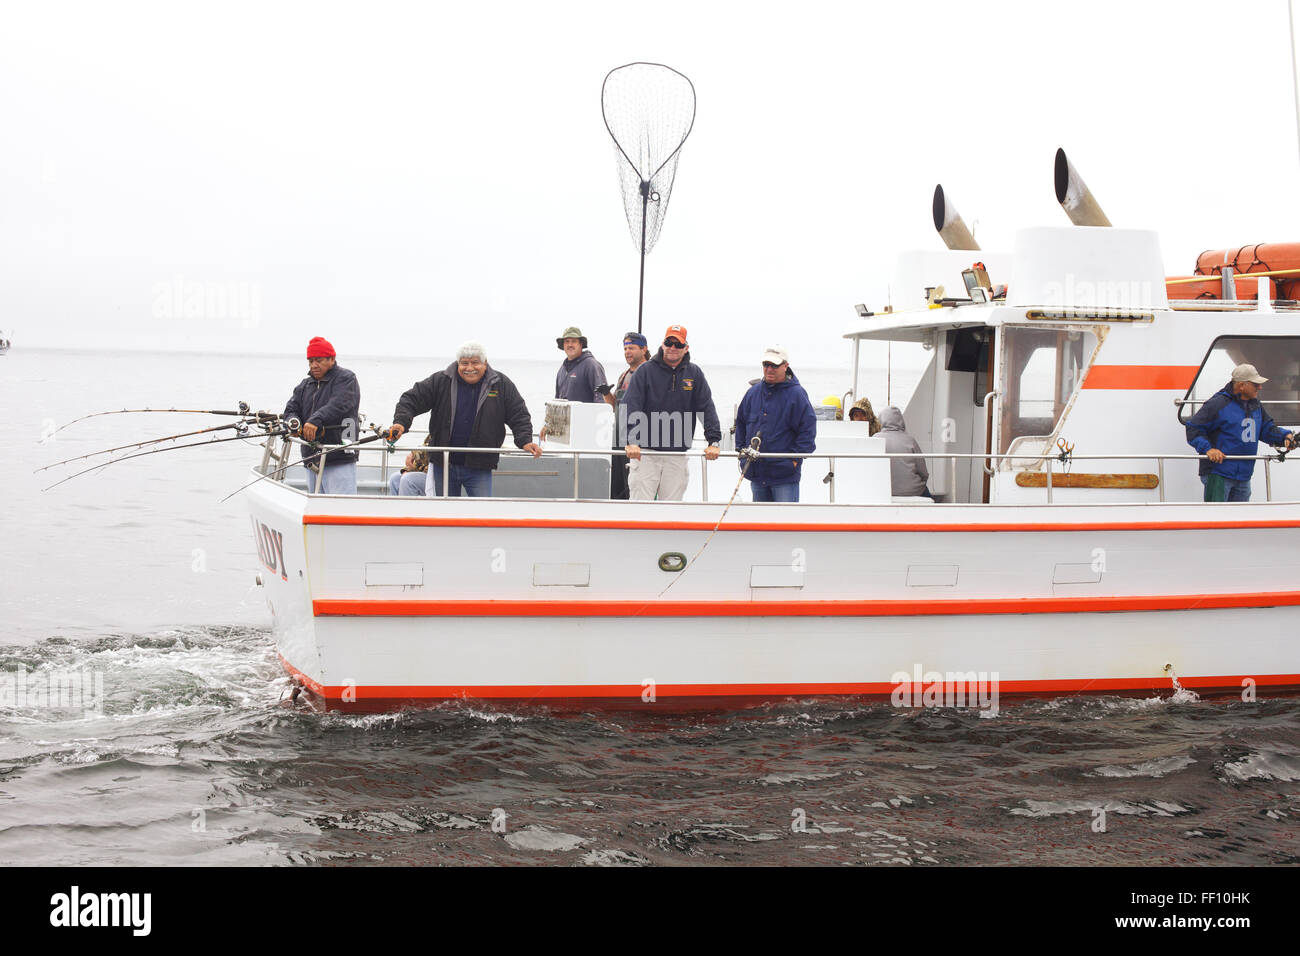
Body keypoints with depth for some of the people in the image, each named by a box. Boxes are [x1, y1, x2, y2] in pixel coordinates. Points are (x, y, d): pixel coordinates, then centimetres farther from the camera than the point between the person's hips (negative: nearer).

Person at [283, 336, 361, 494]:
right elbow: (291, 409, 13)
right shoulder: (305, 385, 21)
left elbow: (338, 405, -19)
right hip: (312, 461, 7)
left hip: (339, 460, -7)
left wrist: (316, 421, -35)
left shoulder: (346, 379, -2)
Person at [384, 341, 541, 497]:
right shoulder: (440, 382, -1)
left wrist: (525, 441, -14)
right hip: (443, 465, 1)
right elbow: (412, 400, 0)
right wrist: (401, 422, -18)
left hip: (479, 467, -1)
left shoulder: (502, 385, -1)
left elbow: (519, 416, 3)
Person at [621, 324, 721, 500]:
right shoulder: (646, 371, 0)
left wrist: (713, 441, -8)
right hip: (645, 452, -2)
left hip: (677, 456, 2)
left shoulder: (694, 373, 8)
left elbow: (707, 408, 5)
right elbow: (630, 406, -8)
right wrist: (631, 441, -21)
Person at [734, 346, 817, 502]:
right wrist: (742, 449, 12)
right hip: (756, 473, 6)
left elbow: (808, 429, -9)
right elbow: (740, 423, 22)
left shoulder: (796, 394, -7)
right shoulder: (753, 392, 10)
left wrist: (795, 458, -12)